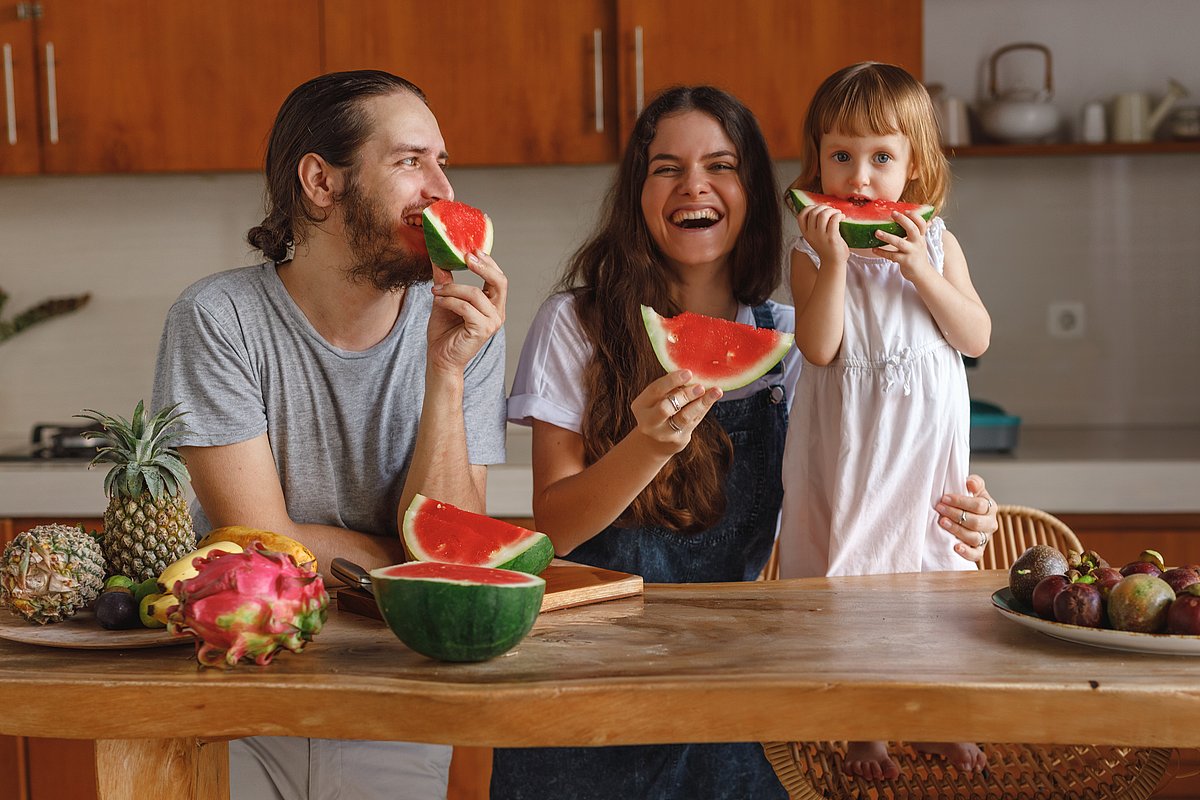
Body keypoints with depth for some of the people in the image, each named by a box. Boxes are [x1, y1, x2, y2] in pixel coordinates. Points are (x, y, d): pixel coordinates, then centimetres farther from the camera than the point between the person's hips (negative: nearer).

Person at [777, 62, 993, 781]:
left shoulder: (935, 242, 4)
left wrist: (920, 270, -15)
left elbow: (976, 338, -4)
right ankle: (863, 733, 15)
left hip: (928, 452, 3)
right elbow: (820, 348, -16)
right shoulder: (814, 249, -4)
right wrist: (835, 260, -24)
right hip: (847, 453, -2)